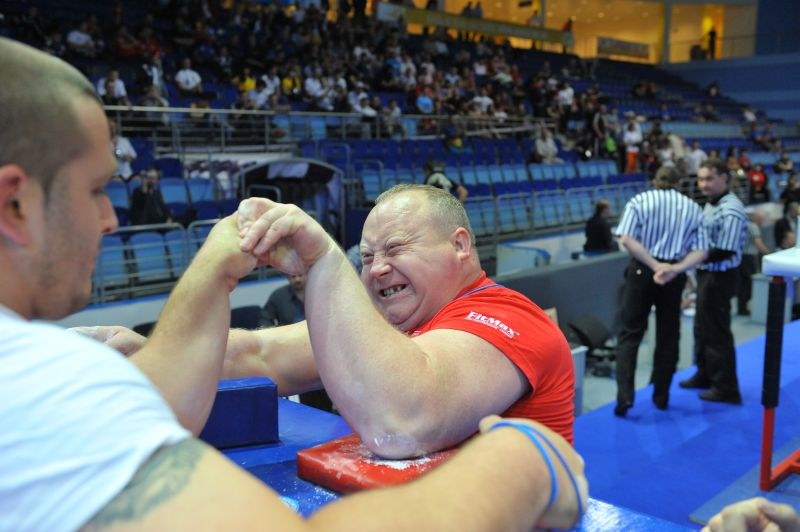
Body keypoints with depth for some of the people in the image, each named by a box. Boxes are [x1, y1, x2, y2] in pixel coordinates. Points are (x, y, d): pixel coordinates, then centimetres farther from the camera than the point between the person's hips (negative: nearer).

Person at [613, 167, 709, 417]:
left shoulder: (639, 200, 0)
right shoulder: (693, 208, 7)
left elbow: (626, 239, -14)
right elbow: (700, 251, -3)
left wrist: (655, 265, -13)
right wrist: (675, 269, -13)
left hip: (642, 271, -2)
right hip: (674, 276, 2)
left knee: (631, 333, 2)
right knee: (668, 335, 14)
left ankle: (625, 395, -11)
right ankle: (661, 396, 21)